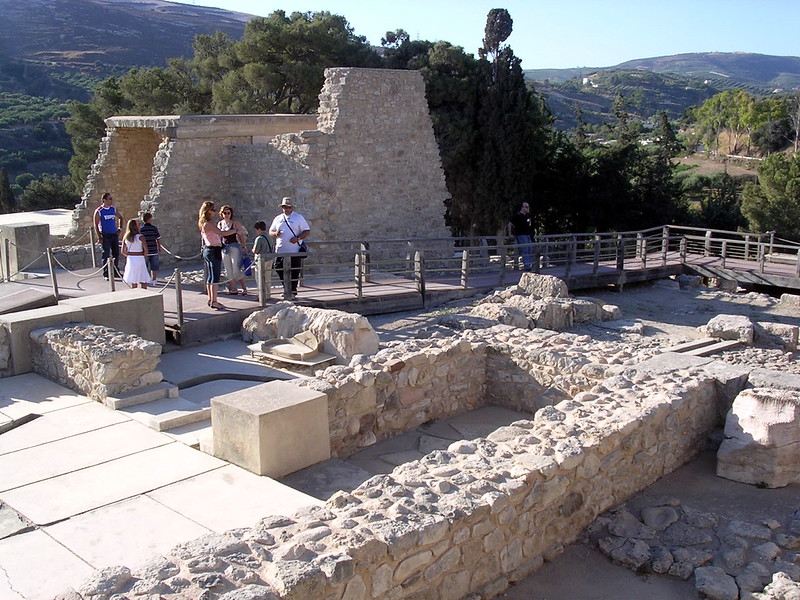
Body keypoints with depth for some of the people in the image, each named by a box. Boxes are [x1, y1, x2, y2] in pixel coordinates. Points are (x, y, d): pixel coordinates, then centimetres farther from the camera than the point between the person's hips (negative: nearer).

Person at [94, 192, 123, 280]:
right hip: (105, 235, -5)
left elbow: (120, 218, 23)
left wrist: (119, 229, 13)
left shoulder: (113, 209, 7)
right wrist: (100, 237, -11)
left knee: (116, 254, 9)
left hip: (114, 235, 5)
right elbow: (96, 225, -6)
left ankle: (116, 272, 23)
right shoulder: (98, 211, -6)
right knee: (106, 255, -3)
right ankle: (105, 274, 4)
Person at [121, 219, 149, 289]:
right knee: (143, 281, 1)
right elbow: (146, 250, -12)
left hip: (130, 260, 5)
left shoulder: (125, 237, 2)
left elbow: (123, 251, 5)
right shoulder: (140, 237, -10)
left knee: (133, 282, 12)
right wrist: (144, 256, 6)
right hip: (140, 259, -4)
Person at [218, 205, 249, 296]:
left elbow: (242, 234, -3)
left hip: (234, 246, -5)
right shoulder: (220, 224, 10)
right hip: (224, 248, 5)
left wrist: (243, 246, -9)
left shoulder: (235, 223, -4)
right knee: (228, 270, 6)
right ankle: (233, 289, 13)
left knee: (236, 269, -11)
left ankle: (244, 288, -3)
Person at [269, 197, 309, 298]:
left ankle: (293, 291, 11)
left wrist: (297, 238, -16)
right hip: (280, 251, 4)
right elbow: (270, 231, 18)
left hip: (295, 251, -3)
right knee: (279, 269, 3)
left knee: (294, 272, -1)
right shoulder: (277, 219, 14)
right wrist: (275, 233, -6)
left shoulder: (298, 217, 3)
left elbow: (307, 231, 0)